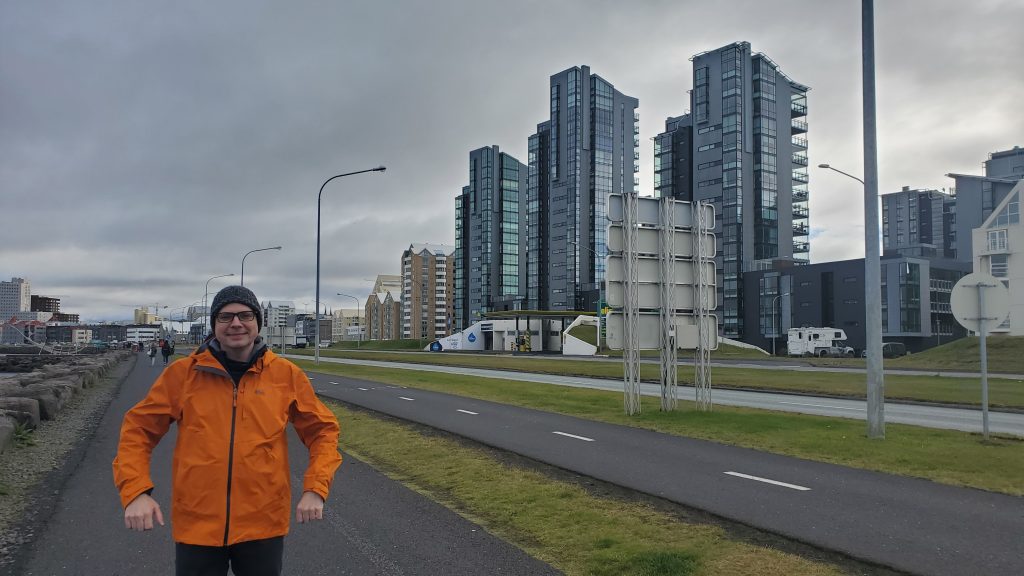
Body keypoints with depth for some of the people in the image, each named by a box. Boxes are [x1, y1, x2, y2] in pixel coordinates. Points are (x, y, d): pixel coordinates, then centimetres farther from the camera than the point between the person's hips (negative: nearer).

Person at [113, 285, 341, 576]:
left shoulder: (287, 374, -2)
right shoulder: (183, 373, -3)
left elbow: (323, 430, 4)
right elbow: (138, 429, 3)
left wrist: (315, 489, -8)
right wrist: (136, 491, -10)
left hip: (263, 526, 1)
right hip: (196, 526, 0)